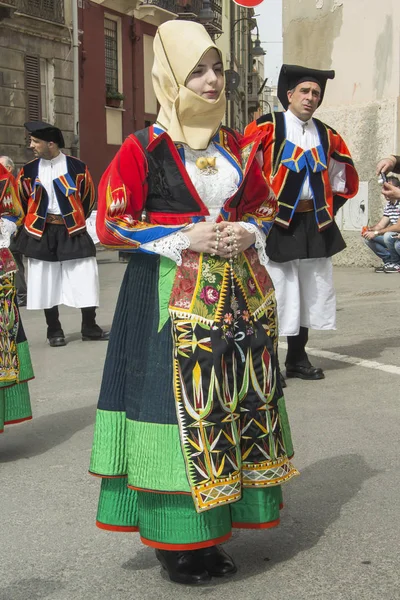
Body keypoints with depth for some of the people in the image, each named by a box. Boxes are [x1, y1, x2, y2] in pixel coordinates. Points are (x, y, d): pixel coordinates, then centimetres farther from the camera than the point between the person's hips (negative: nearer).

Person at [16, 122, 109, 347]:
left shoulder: (77, 167, -6)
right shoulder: (29, 170, 0)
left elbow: (89, 196, 7)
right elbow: (21, 200, 13)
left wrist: (78, 220, 10)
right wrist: (35, 224, 11)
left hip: (72, 231, -1)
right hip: (41, 233, 2)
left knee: (85, 279, 0)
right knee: (46, 283, 5)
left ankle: (90, 328, 13)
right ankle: (54, 331, 18)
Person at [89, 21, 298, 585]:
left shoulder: (237, 147, 11)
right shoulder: (143, 149, -5)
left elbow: (264, 205, 21)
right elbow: (111, 223, -6)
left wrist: (248, 232, -2)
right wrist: (185, 237, -14)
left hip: (238, 294, 6)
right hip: (171, 299, -5)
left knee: (238, 401, 6)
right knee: (180, 403, -5)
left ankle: (210, 528, 21)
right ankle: (176, 538, 10)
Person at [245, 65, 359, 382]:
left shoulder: (327, 136, 10)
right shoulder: (266, 127, -6)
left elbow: (345, 177, 21)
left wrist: (328, 208, 10)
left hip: (315, 224, 6)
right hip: (277, 221, -6)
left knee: (312, 292, 11)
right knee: (273, 291, -4)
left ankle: (298, 358, 23)